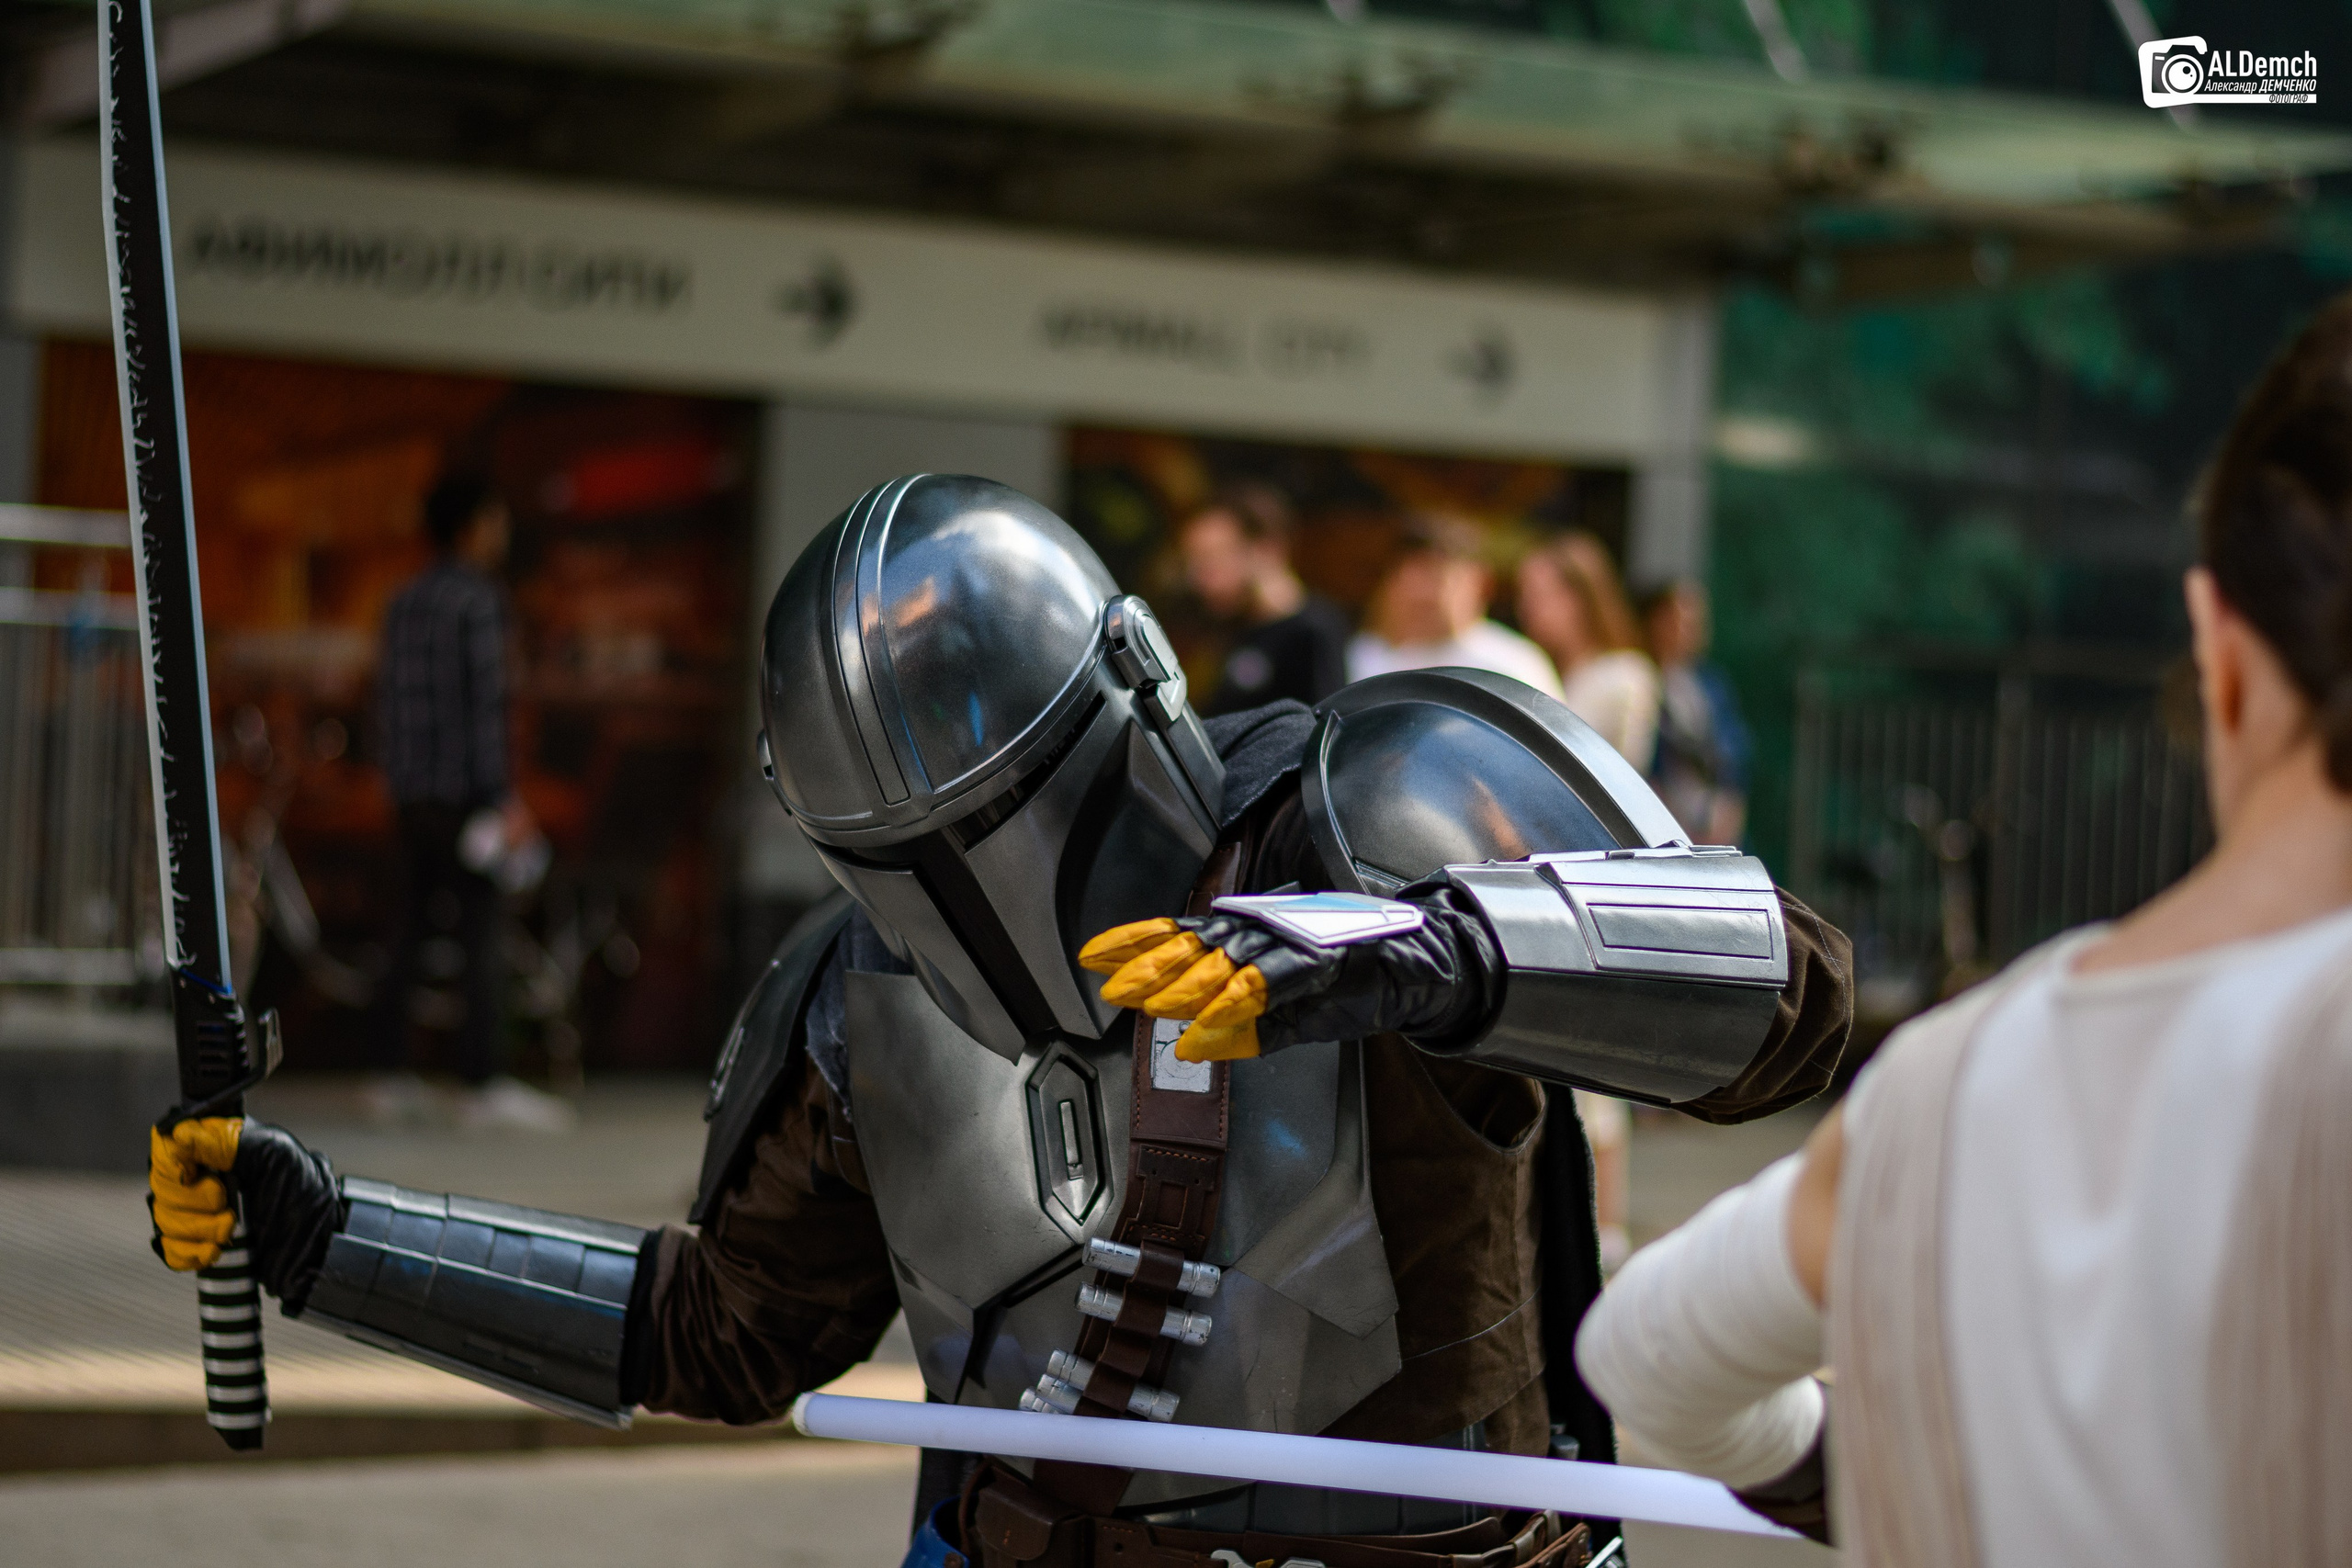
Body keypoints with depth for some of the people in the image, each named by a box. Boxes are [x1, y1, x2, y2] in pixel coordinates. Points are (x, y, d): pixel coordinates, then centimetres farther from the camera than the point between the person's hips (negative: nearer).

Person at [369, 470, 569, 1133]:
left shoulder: (404, 601, 14)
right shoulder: (479, 599, -10)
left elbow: (386, 697, 17)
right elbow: (486, 701, -16)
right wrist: (503, 796, -16)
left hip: (411, 790, 8)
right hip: (464, 791, -8)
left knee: (414, 930, 11)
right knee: (484, 933, -6)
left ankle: (391, 1076, 11)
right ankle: (486, 1083, -8)